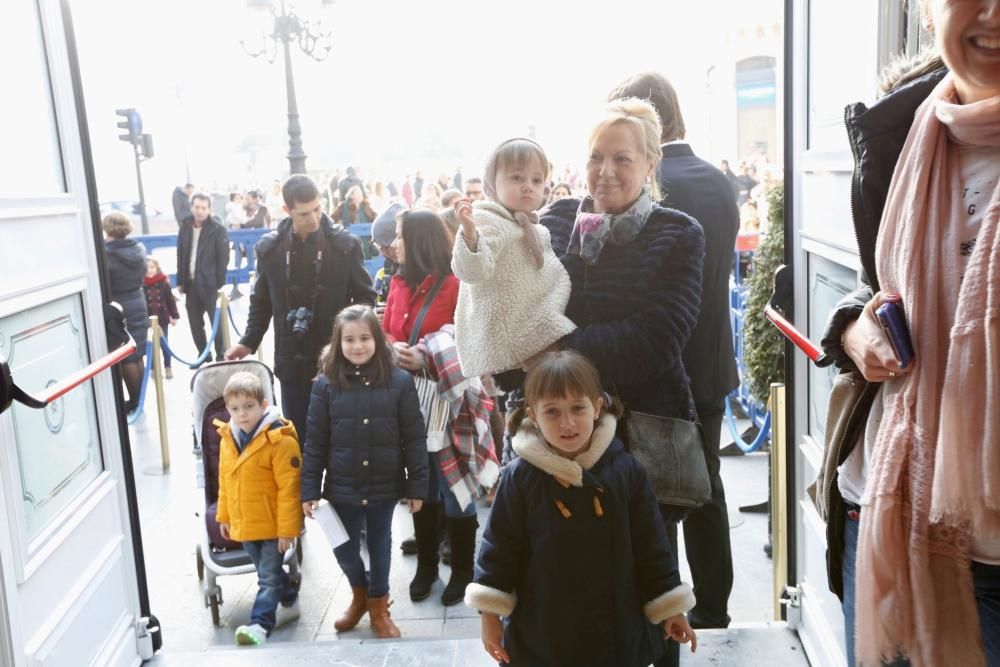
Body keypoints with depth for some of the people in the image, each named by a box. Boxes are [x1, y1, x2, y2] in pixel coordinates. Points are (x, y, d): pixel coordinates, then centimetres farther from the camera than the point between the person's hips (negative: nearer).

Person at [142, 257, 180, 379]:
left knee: (164, 344, 12)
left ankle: (168, 367, 26)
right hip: (148, 320, -1)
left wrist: (174, 316, 4)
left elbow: (170, 300, 3)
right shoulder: (141, 284, -8)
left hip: (163, 318, 1)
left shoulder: (164, 283, -3)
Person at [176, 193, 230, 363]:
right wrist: (180, 281, 10)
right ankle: (203, 354, 27)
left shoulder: (218, 229, -9)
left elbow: (223, 258, -11)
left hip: (210, 284, -5)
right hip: (191, 283, 5)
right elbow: (180, 256, 12)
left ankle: (221, 356, 12)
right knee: (195, 323, 13)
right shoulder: (185, 228, 7)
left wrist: (220, 284, -14)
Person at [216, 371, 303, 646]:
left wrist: (287, 528, -19)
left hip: (272, 525, -7)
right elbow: (225, 483, 13)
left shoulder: (280, 440, -22)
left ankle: (260, 624, 7)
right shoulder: (227, 439, 1)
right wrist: (224, 516, 16)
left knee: (268, 577, 2)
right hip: (243, 525, 7)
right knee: (269, 571, 22)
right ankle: (289, 603, 40)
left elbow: (289, 488, -20)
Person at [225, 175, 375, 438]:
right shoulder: (269, 248, 0)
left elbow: (365, 296, 1)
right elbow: (261, 301, 11)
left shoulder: (345, 244, -5)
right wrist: (249, 342, 1)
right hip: (292, 362, 2)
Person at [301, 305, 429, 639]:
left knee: (379, 546, 15)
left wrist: (417, 485, -6)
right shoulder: (326, 384, -8)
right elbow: (315, 443, -3)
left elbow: (414, 439, -6)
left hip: (385, 486, -1)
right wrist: (310, 489, -3)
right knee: (344, 548, 13)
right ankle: (360, 593, 43)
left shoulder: (399, 381, -10)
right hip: (342, 487, 1)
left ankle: (378, 606, 37)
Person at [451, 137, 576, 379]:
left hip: (540, 336, 10)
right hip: (505, 342, -10)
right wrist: (469, 234, -47)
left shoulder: (538, 231, 16)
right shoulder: (487, 223, -16)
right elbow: (471, 272, -34)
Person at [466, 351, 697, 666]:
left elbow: (651, 544, 0)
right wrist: (490, 614, -5)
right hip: (541, 631, -1)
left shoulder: (627, 470, -8)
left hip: (617, 627, 1)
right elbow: (499, 546, -5)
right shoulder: (520, 478, -12)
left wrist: (670, 608, 3)